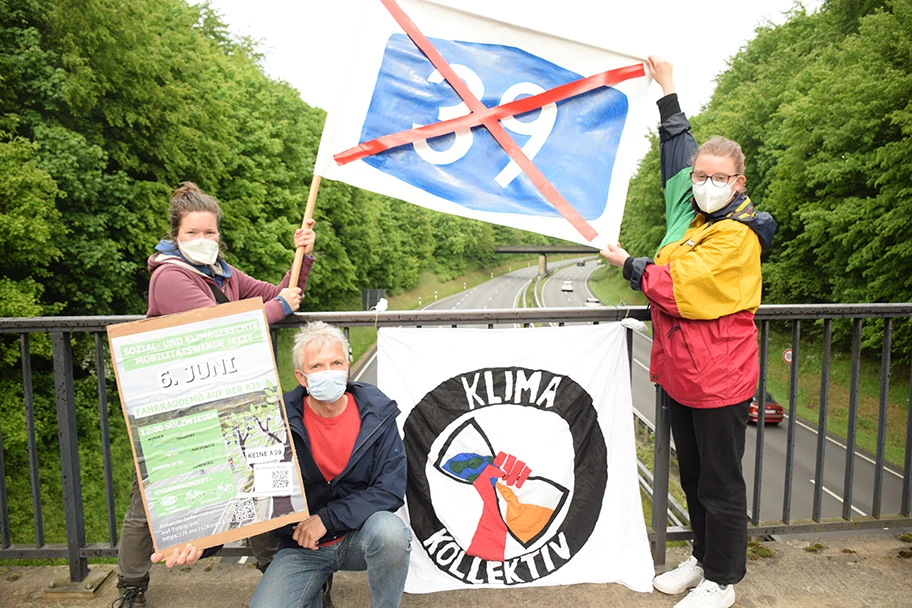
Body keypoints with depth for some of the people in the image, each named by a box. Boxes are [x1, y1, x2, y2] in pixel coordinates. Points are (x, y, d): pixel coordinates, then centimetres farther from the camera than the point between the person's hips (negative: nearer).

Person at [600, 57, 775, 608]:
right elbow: (680, 148, 23)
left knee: (721, 485, 6)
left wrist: (629, 264, -6)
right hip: (681, 372, 8)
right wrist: (668, 91, 31)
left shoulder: (737, 235, -16)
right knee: (694, 478, 19)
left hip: (718, 380, -8)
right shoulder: (692, 211, 8)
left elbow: (676, 287, -23)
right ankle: (703, 558, 35)